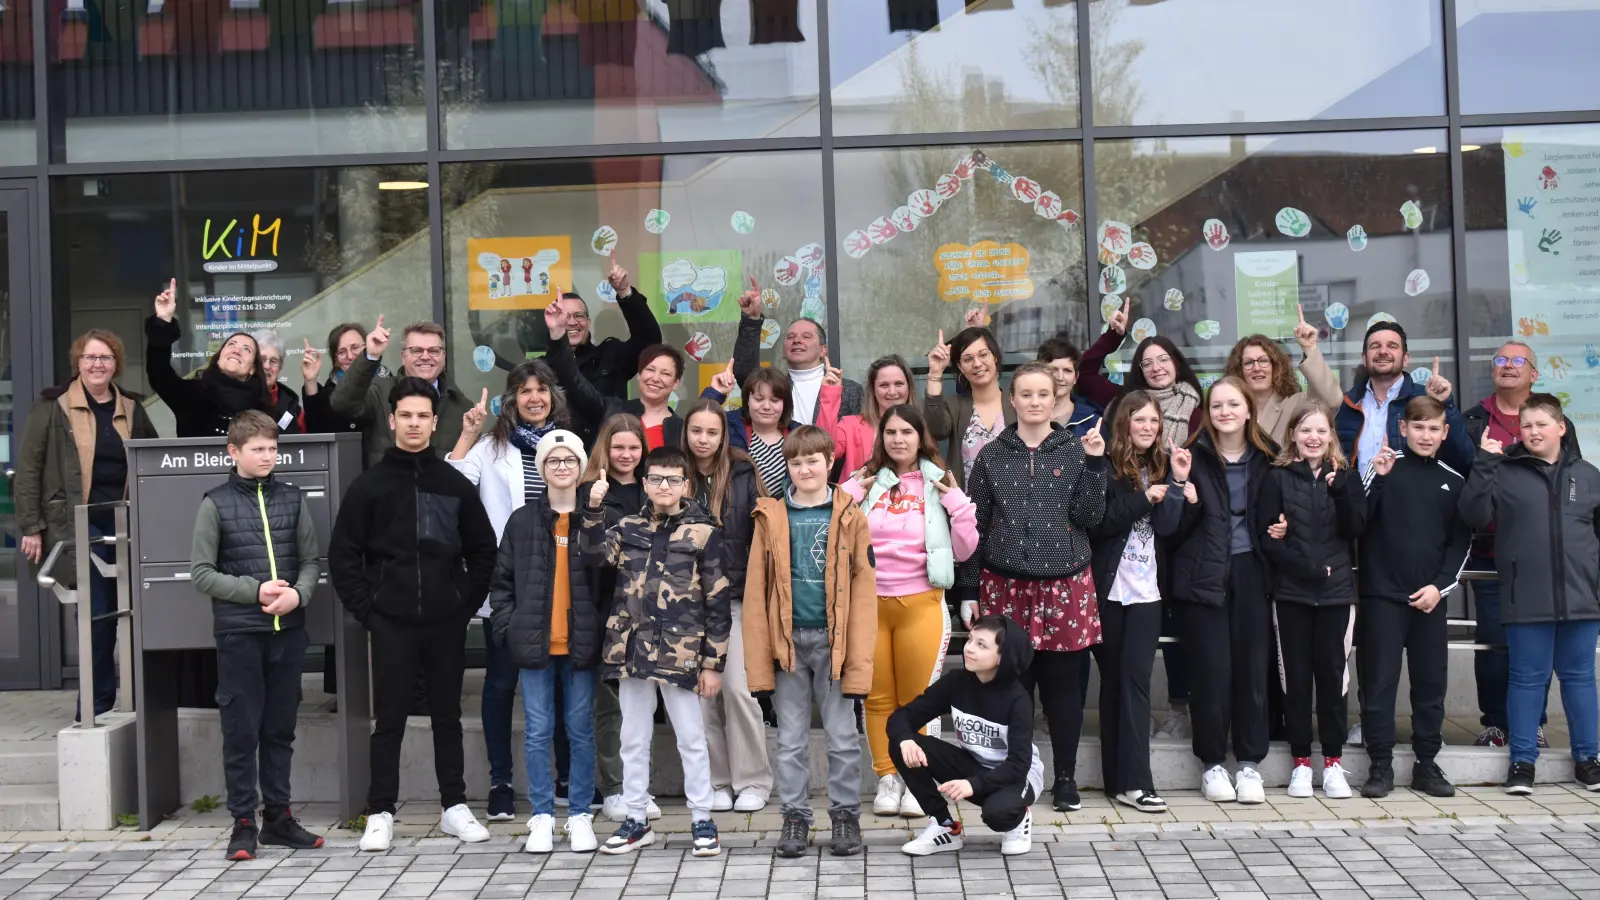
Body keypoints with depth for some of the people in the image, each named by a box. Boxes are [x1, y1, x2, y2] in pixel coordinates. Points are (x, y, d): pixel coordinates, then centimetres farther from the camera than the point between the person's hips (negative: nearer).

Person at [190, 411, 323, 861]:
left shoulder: (291, 499, 8)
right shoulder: (216, 503, -1)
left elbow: (310, 559, 10)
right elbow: (201, 573, -3)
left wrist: (298, 593, -10)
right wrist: (255, 591, -12)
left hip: (288, 630, 3)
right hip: (238, 633, -3)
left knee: (280, 729, 11)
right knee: (241, 731, 1)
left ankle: (278, 816, 20)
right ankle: (243, 823, 10)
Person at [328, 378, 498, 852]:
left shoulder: (456, 484, 5)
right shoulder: (370, 485, 1)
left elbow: (483, 550, 9)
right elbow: (342, 554, 1)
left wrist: (468, 603, 1)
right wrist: (365, 608, -6)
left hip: (446, 621, 1)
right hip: (391, 621, -1)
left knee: (448, 714, 10)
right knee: (390, 718, 3)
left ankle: (454, 806, 19)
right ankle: (381, 813, 11)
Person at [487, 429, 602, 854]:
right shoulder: (522, 520, 5)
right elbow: (501, 580, 7)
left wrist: (603, 628, -4)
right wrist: (507, 628, -1)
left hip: (581, 642, -1)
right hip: (534, 642, 1)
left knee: (580, 730, 6)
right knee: (538, 732, 4)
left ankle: (580, 816, 15)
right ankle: (542, 816, 13)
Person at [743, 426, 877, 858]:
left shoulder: (849, 516, 0)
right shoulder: (771, 517, 3)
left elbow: (863, 590, -4)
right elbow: (756, 591, 1)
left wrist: (858, 659, -10)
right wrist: (759, 658, -6)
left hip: (833, 640, -1)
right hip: (787, 640, 1)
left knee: (842, 736, 7)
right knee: (791, 739, 9)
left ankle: (845, 815, 20)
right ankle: (795, 816, 20)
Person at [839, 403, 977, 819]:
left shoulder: (938, 485, 4)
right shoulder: (865, 482, 5)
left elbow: (963, 551, 4)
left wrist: (957, 503, -6)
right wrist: (847, 497, -5)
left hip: (921, 605, -1)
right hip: (869, 604, 1)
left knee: (918, 699, 3)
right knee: (878, 698, 8)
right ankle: (886, 780, 18)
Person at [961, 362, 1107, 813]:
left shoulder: (1076, 450, 4)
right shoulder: (991, 456, 5)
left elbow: (1090, 517, -2)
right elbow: (975, 525, 6)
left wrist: (1095, 463, -12)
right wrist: (969, 590, 3)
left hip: (1065, 584, 0)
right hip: (1006, 585, 0)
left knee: (1063, 683, 4)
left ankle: (1066, 777, 16)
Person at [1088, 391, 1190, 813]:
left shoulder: (1162, 465, 8)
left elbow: (1166, 526, -4)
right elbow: (1096, 523, -13)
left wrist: (1177, 482, -14)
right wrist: (1143, 499, -15)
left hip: (1146, 589, 2)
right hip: (1107, 588, -2)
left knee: (1135, 679, -4)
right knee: (1112, 679, 6)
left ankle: (1133, 781, -5)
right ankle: (1118, 777, 13)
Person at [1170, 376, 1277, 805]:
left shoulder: (1267, 456, 7)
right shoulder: (1194, 456, -1)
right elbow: (1178, 525, -5)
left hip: (1250, 572, 2)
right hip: (1204, 573, -2)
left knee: (1252, 665, 3)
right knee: (1211, 667, -2)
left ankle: (1249, 763, 14)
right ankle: (1212, 763, 11)